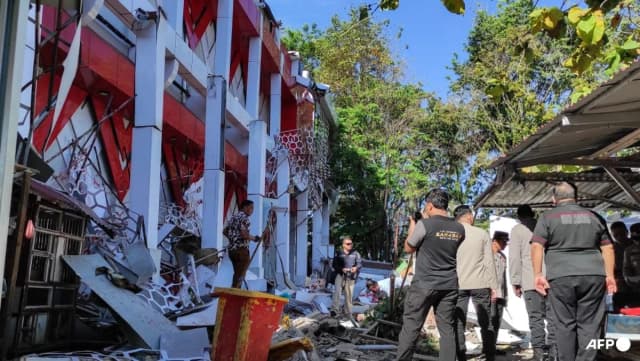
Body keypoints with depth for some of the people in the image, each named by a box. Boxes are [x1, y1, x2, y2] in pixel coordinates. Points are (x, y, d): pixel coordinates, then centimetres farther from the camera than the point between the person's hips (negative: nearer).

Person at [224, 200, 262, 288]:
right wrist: (254, 238, -7)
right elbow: (244, 234, -22)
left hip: (231, 249, 9)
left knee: (237, 274, 20)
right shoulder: (244, 218, -12)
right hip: (241, 250, -9)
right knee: (240, 275, -2)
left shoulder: (233, 217, 16)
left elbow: (225, 231, 19)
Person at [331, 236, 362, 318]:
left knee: (349, 295, 7)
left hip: (350, 277, 1)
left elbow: (360, 263, 6)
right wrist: (342, 269, -15)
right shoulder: (339, 254, 3)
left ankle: (348, 313, 20)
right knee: (337, 291, -20)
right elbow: (335, 265, 2)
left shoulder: (355, 253, 6)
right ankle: (335, 310, -19)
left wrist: (356, 267, -17)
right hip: (340, 275, -1)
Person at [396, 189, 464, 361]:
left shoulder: (424, 224, -11)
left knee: (411, 326, 3)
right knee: (447, 328, 8)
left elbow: (408, 248, 1)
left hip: (424, 284, -4)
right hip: (449, 286, 5)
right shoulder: (459, 228, 4)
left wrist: (412, 226, 15)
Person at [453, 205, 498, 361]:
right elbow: (489, 262, -1)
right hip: (480, 284, 0)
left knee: (458, 323, 4)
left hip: (458, 285, 0)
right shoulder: (482, 233, 1)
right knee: (485, 322, 8)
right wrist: (493, 285, 3)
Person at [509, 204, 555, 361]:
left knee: (536, 318, 0)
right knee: (553, 316, 6)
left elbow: (514, 257, -2)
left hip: (531, 281, -3)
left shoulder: (517, 229, 4)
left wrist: (515, 282, 2)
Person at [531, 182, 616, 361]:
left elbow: (537, 246, -6)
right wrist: (609, 275, 12)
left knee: (565, 324, 6)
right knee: (589, 324, 5)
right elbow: (608, 248, 12)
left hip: (561, 276, -2)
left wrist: (538, 275, -6)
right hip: (593, 275, 2)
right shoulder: (593, 216, 15)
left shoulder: (548, 217, 5)